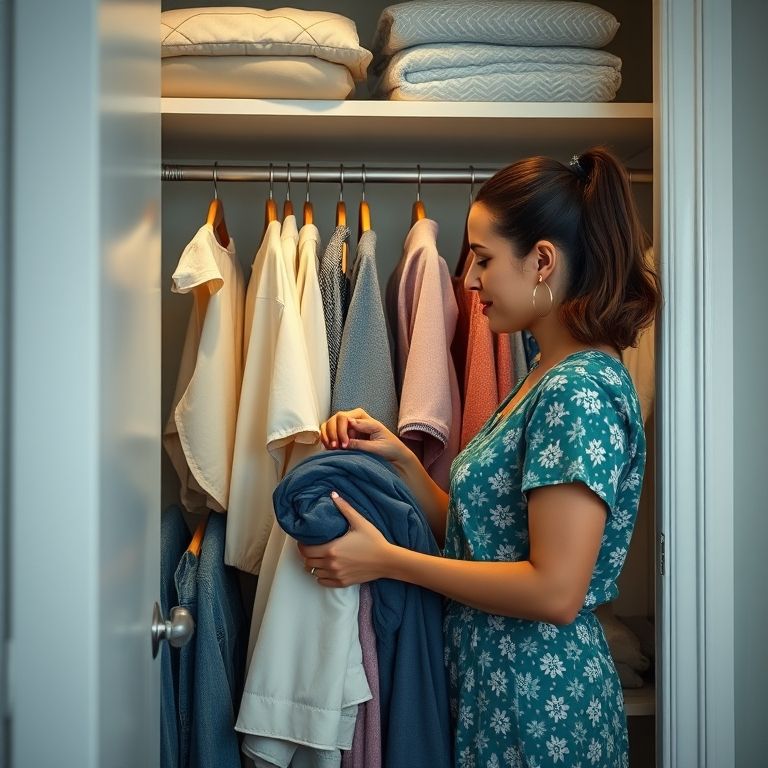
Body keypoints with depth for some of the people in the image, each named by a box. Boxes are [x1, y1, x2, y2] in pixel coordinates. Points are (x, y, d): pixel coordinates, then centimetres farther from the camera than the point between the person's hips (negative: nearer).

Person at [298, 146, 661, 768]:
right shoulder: (548, 378, 8)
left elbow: (555, 590, -26)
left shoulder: (581, 391, -21)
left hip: (540, 700, -8)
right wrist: (398, 458, -5)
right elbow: (478, 533, 7)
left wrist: (385, 560, -20)